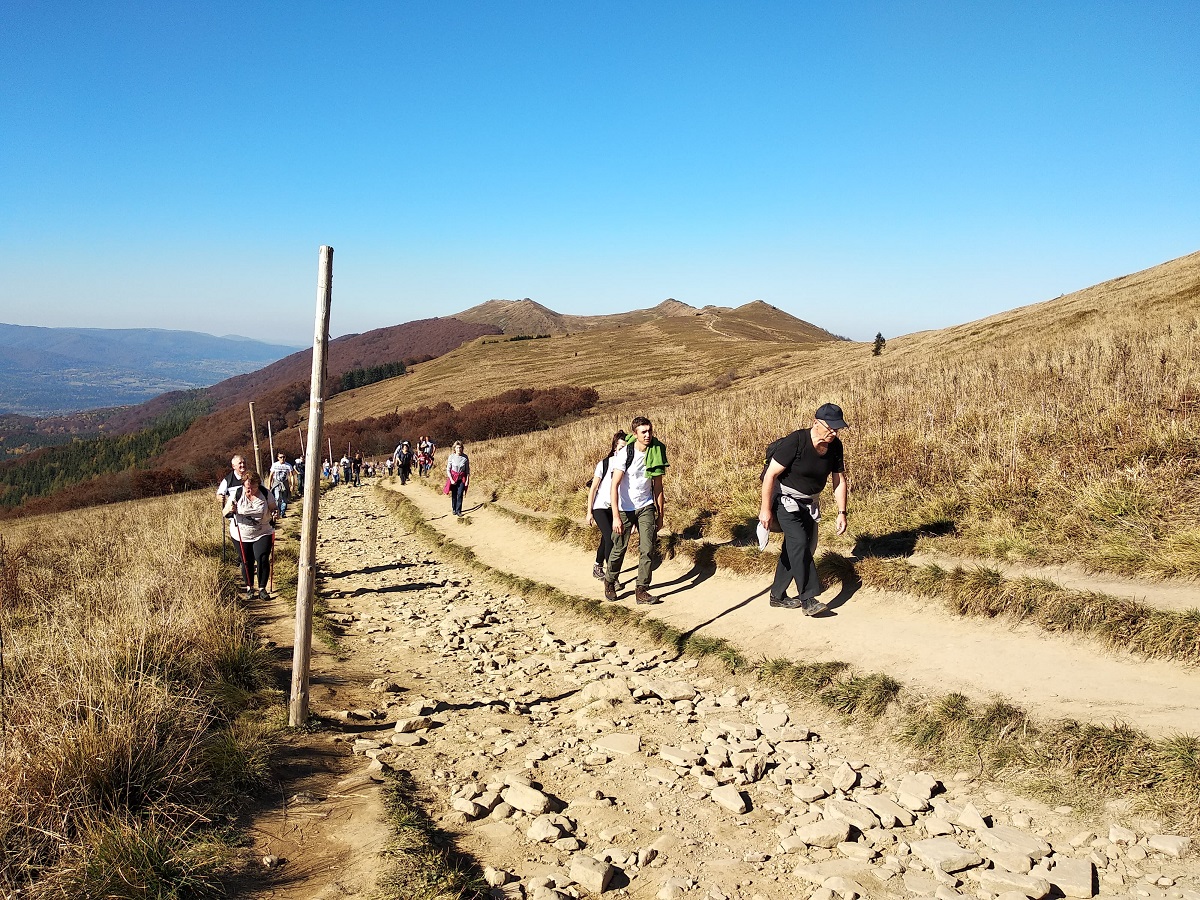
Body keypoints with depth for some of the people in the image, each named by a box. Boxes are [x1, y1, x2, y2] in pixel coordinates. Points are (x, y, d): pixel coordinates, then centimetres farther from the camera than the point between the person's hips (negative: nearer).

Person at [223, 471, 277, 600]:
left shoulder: (266, 495, -6)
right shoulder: (237, 495, -8)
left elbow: (273, 509, 9)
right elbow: (225, 513, -4)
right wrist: (230, 510, -26)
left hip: (262, 534, -1)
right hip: (241, 535, 1)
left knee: (263, 560, -11)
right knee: (247, 562, 9)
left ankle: (262, 588, 1)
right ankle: (249, 587, 28)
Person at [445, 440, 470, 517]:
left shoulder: (465, 457, -8)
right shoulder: (451, 457, -11)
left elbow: (468, 470, 0)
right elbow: (448, 469, -5)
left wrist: (467, 480, -3)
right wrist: (451, 480, -11)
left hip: (462, 478, 0)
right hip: (453, 477, 0)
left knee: (460, 494, -5)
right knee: (454, 495, 8)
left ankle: (458, 511, 3)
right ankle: (454, 509, 25)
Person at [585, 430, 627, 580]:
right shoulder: (604, 464, -12)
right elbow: (593, 489, -6)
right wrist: (589, 512, -7)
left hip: (616, 508, 4)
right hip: (600, 507, -4)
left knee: (606, 539, 14)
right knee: (610, 537, -16)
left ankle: (598, 567, 34)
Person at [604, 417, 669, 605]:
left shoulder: (656, 453, -3)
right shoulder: (625, 454, -15)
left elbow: (658, 486, 6)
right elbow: (614, 485, -19)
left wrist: (660, 515, 7)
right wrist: (616, 516, -26)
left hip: (646, 507, 3)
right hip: (625, 509, -3)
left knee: (648, 549, -8)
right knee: (619, 549, 5)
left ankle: (641, 591, -1)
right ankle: (610, 582, 30)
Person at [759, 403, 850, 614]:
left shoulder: (835, 446, -8)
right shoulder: (795, 442, -26)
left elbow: (840, 481, 4)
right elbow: (771, 475, -22)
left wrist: (842, 512, -1)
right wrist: (766, 509, -21)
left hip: (808, 502, 7)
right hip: (785, 498, -7)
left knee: (807, 547, 9)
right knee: (799, 542, -21)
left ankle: (777, 595, 22)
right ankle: (807, 599, -21)